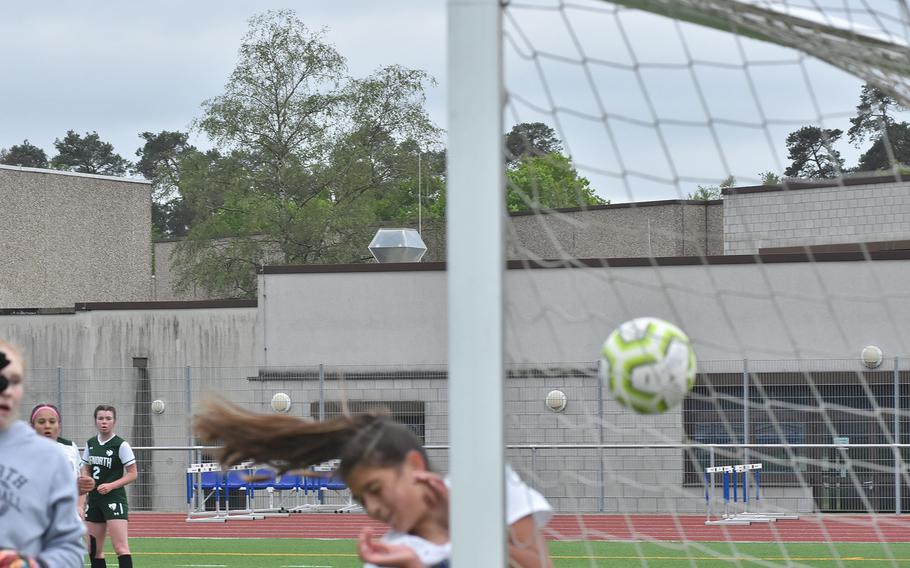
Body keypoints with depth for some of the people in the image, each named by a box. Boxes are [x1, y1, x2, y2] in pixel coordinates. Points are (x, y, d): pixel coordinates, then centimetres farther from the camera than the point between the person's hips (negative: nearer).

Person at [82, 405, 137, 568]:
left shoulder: (121, 445, -7)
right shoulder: (90, 444, 9)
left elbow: (132, 474, -7)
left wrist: (111, 486, -18)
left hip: (114, 499, -6)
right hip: (94, 499, 6)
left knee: (120, 547, -15)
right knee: (93, 550, 8)